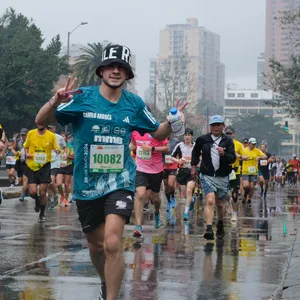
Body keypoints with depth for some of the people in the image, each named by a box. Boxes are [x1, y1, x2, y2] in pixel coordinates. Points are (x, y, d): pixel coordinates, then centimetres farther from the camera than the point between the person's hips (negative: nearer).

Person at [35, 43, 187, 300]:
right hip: (86, 186, 1)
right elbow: (41, 121, -10)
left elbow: (158, 133, 14)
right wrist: (55, 102, -31)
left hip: (120, 183, -1)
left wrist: (171, 121, -9)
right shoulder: (82, 97, -7)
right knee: (96, 244, 17)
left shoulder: (134, 103, -1)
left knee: (112, 243, -22)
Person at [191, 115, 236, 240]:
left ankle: (220, 226, 41)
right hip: (207, 176, -2)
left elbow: (233, 158, -11)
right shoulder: (202, 139, 0)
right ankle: (209, 229, -27)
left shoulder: (228, 141, -1)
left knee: (219, 204, 16)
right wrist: (193, 165, 17)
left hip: (223, 177, 2)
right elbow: (195, 152, 20)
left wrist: (224, 154, -29)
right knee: (210, 201, -20)